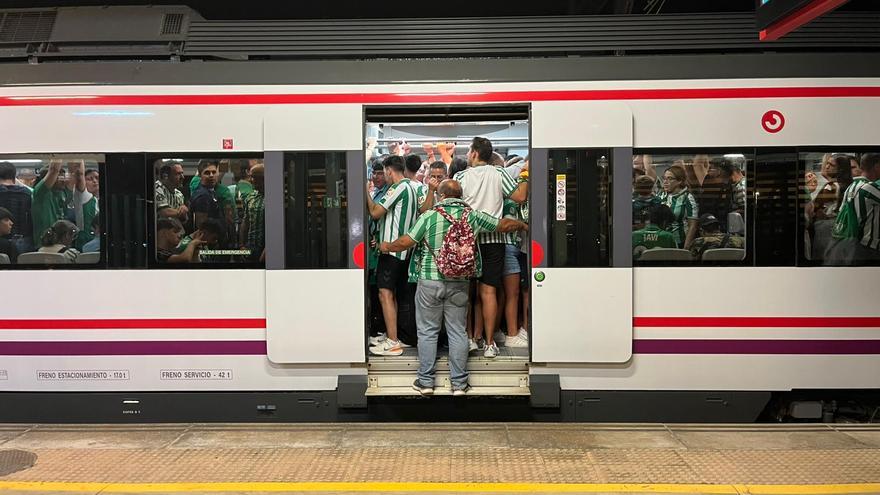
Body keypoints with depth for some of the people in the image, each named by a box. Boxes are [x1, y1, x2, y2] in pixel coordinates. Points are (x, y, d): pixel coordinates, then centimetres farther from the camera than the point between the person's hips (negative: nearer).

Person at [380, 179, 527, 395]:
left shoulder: (429, 217, -6)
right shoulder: (472, 215, 0)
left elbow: (405, 242, -5)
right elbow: (504, 225, 7)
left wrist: (386, 246, 15)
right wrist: (522, 225, 27)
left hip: (430, 281, -2)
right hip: (459, 283, 2)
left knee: (427, 331, 9)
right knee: (458, 332, 9)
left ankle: (425, 381, 15)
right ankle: (459, 383, 14)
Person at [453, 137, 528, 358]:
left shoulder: (461, 176, 0)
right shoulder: (498, 174, 1)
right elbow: (520, 196, 1)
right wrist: (525, 177, 16)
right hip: (493, 239, 0)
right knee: (488, 291, 1)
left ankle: (471, 338, 14)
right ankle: (489, 343, 2)